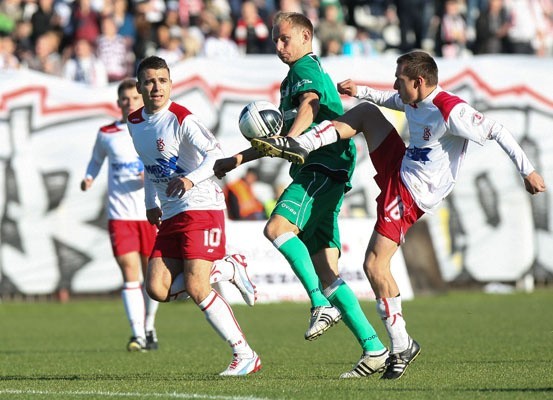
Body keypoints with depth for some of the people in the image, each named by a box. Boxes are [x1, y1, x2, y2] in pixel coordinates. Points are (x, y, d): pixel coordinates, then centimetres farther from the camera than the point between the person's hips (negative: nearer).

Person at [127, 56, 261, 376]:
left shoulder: (182, 120, -12)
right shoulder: (135, 122, 11)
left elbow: (216, 154, -22)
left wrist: (191, 179, -37)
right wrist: (151, 203, 22)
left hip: (202, 208, -8)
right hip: (170, 216, 8)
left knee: (196, 288, -17)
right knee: (157, 289, -6)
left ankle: (246, 356, -9)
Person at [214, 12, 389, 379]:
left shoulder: (306, 68, -1)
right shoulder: (292, 80, 29)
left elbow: (310, 105, -23)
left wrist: (290, 140, -41)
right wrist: (238, 159, 37)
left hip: (325, 166, -10)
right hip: (314, 171, 10)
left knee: (277, 228, -28)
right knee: (325, 271, 1)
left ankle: (323, 304, -30)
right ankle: (375, 350, -3)